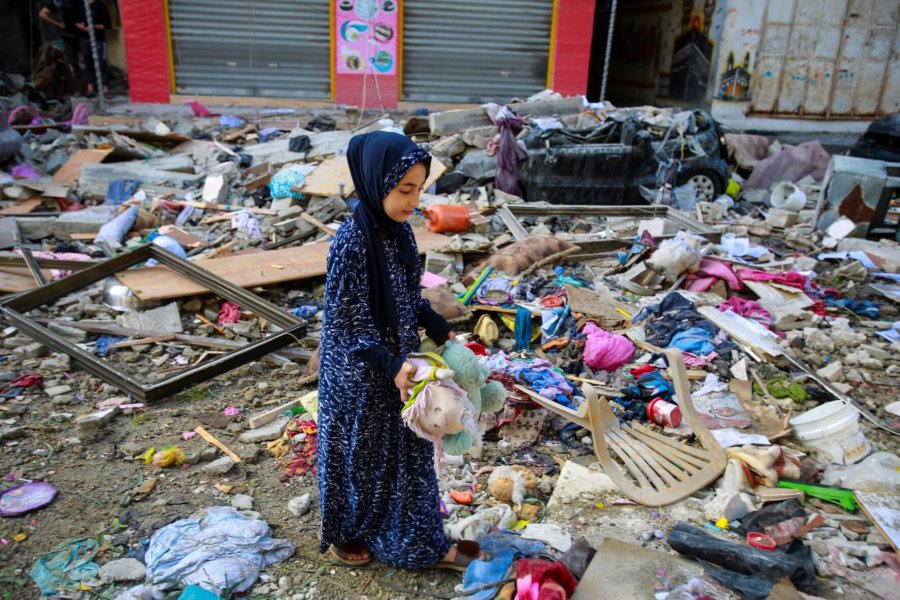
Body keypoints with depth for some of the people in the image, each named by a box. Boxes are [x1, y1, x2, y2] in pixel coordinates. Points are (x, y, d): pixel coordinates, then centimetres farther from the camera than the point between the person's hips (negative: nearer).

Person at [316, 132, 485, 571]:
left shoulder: (400, 232, -2)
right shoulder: (351, 242, -24)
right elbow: (348, 321, -21)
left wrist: (441, 332, 9)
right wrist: (391, 365, -25)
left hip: (398, 363, 7)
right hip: (360, 374, -7)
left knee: (409, 451, 18)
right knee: (357, 454, 13)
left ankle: (423, 545, 37)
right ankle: (342, 534, 40)